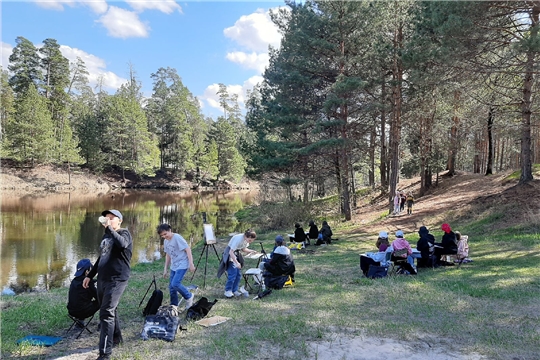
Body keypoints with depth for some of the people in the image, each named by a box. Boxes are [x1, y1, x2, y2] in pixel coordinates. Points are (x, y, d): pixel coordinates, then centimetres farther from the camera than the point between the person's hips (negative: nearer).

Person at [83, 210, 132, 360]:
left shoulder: (124, 233, -7)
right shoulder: (106, 236, 17)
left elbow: (121, 244, -32)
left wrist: (109, 228, -27)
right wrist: (90, 275, 24)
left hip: (116, 280, -8)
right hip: (102, 279, 8)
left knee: (106, 313, -13)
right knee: (110, 311, 17)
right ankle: (116, 338, 35)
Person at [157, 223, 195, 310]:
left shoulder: (177, 237, -16)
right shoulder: (165, 241, 9)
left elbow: (188, 249, -16)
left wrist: (191, 264, -20)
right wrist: (165, 269, 17)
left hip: (182, 265, -8)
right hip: (173, 266, 8)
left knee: (175, 284, -20)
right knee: (171, 287, 7)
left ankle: (189, 297, 3)